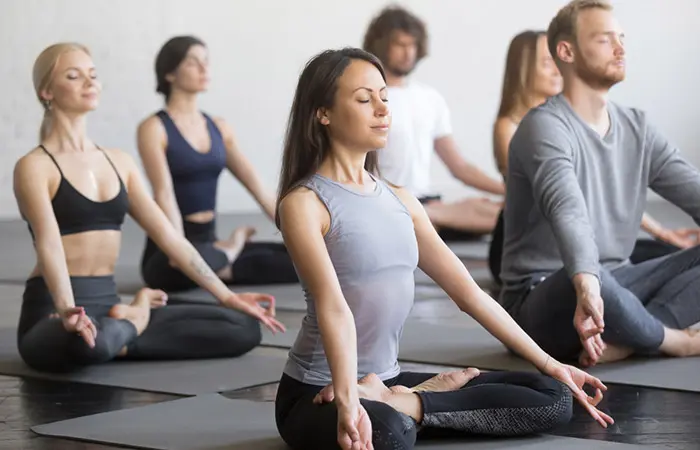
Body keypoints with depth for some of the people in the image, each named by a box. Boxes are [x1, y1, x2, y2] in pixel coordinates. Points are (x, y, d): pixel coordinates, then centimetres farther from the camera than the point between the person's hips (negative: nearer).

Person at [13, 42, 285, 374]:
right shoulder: (34, 167, -6)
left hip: (108, 304, 5)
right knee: (88, 343, -44)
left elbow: (168, 235, 12)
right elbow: (49, 243, -22)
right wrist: (68, 310, -40)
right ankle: (133, 320, -9)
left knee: (244, 327, -8)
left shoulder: (119, 162, 14)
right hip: (54, 311, -5)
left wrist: (227, 296, 7)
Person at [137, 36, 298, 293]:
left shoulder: (219, 128, 12)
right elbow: (164, 195, -19)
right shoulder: (154, 128, -7)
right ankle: (227, 253, -9)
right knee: (194, 260, -41)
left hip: (210, 242, 4)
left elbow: (259, 189, 8)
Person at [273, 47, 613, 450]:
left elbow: (468, 291, 12)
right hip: (317, 393, -8)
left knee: (552, 399, -3)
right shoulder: (304, 203, -10)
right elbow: (333, 308, -25)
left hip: (389, 379, 8)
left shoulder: (400, 200, 12)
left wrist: (549, 365, 10)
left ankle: (401, 402, -6)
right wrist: (348, 403, -38)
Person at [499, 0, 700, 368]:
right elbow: (568, 211, -34)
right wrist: (586, 283, -51)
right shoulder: (545, 127, -15)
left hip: (614, 283, 7)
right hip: (543, 298, -7)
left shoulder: (638, 128, 9)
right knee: (596, 283, -39)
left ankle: (622, 342, -25)